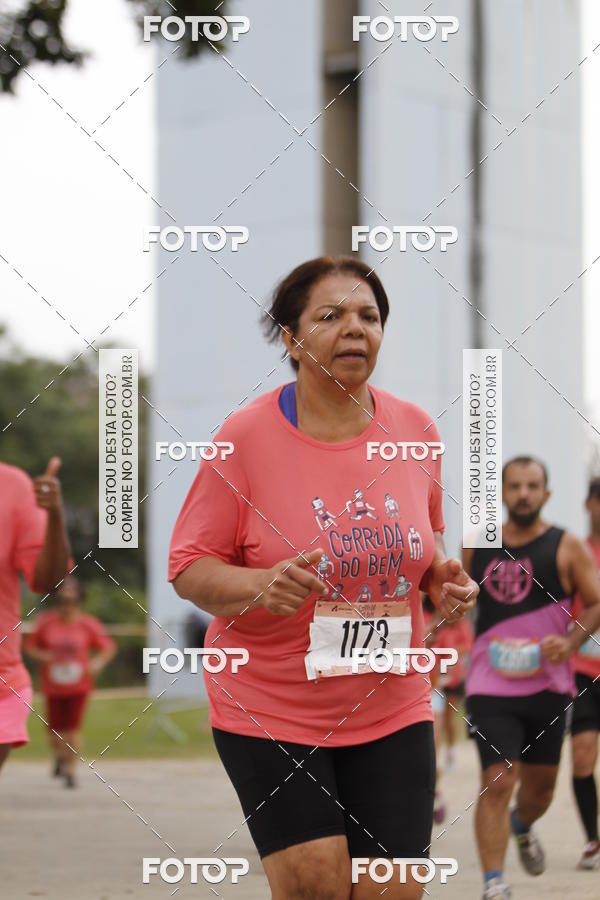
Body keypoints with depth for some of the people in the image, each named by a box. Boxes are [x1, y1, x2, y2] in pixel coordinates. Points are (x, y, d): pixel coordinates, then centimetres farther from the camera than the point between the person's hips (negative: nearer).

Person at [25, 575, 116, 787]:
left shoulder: (88, 624, -5)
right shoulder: (45, 621, -4)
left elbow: (108, 647, 3)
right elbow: (30, 645, 6)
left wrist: (97, 662, -14)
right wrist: (41, 656, -15)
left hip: (78, 685, -1)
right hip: (53, 685, 1)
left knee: (73, 728, -8)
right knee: (55, 731, 6)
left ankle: (70, 770, 5)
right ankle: (60, 756, 39)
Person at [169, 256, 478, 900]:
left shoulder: (414, 429, 2)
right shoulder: (247, 436, -11)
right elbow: (188, 567, -7)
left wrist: (442, 579, -4)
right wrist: (262, 587, -27)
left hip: (392, 708, 4)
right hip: (268, 706, -3)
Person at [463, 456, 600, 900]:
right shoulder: (477, 547, 5)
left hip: (548, 685, 1)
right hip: (491, 685, -1)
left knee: (541, 781, 15)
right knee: (497, 780, -13)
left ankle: (522, 826, 50)